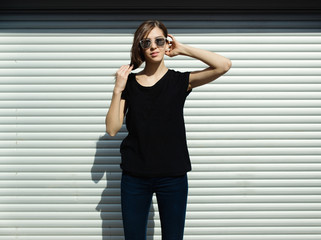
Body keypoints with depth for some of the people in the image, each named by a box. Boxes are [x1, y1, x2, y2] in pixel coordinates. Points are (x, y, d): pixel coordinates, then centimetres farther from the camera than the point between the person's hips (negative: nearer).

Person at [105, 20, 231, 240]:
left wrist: (183, 50, -7)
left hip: (173, 176, -1)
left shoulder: (179, 81, 0)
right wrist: (118, 90, -10)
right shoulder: (129, 83, 4)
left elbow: (224, 65, -13)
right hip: (134, 177, 1)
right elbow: (112, 129, -1)